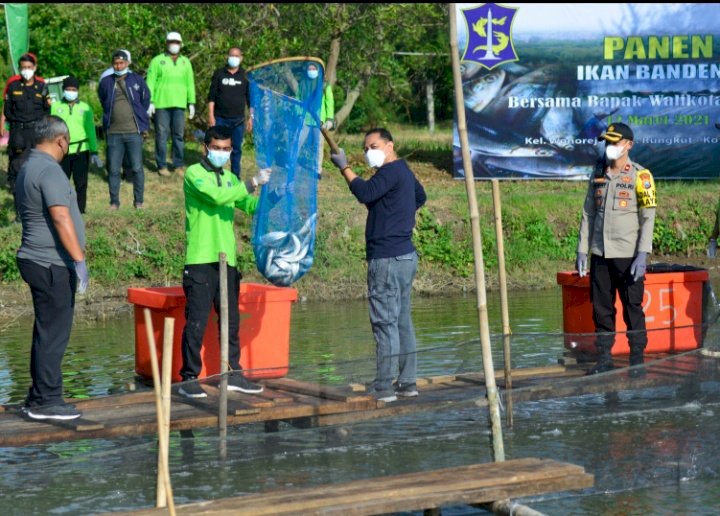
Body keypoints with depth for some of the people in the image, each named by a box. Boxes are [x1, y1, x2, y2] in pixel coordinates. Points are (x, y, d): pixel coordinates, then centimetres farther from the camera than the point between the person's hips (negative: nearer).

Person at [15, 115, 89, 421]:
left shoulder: (28, 167, 16)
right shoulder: (49, 170, -16)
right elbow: (61, 218, -25)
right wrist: (79, 259, -24)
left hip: (37, 261, 10)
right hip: (51, 265, -10)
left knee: (47, 332, 15)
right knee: (53, 334, -5)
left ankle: (39, 398, 21)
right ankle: (45, 401, -2)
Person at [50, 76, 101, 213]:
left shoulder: (85, 108, 7)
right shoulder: (56, 107, 5)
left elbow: (91, 130, 9)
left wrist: (94, 152, 4)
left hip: (81, 151, 0)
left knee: (81, 183, 2)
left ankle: (80, 211, 10)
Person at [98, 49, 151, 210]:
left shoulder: (137, 80, 2)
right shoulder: (106, 82, 4)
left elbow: (145, 100, 13)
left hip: (134, 131, -1)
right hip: (113, 132, 1)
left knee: (137, 168, 1)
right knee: (113, 169, 5)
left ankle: (138, 201, 11)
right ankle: (114, 202, 14)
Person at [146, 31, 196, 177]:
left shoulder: (185, 62, 14)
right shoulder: (157, 61, 3)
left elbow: (190, 84, 16)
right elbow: (150, 82, 0)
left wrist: (191, 103, 10)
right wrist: (150, 102, -7)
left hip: (179, 104, 3)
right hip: (161, 104, -3)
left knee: (179, 135, 4)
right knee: (162, 135, -1)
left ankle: (179, 165, 11)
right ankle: (162, 166, 6)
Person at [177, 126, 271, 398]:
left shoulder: (230, 178, 18)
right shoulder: (194, 174, -4)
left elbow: (250, 205, 8)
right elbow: (217, 196, -20)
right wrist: (253, 183, -21)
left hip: (227, 259, 7)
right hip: (200, 260, -7)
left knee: (231, 320, 11)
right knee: (196, 322, -6)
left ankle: (234, 374, 20)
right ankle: (189, 378, -1)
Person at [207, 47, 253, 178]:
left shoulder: (245, 76, 6)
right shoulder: (219, 74, 4)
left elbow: (250, 98, 8)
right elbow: (211, 96, 3)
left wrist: (251, 117, 2)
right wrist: (211, 116, -5)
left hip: (238, 120, 1)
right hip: (220, 119, -1)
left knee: (237, 149, 5)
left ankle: (235, 176, 14)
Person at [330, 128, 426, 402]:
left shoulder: (391, 172, -12)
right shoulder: (404, 172, 19)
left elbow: (365, 193, -29)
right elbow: (420, 196, 39)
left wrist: (345, 168, -20)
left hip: (387, 258, -10)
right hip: (405, 255, 10)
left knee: (385, 321, -9)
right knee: (402, 319, 13)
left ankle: (384, 387, -10)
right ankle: (407, 382, 16)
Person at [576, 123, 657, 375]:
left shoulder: (640, 176, -4)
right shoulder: (598, 174, 11)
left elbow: (648, 217, -7)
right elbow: (588, 214, 14)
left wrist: (642, 255, -15)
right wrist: (582, 250, 9)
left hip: (628, 255, -5)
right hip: (600, 254, 5)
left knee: (632, 309, 0)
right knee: (601, 308, 6)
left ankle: (637, 361, 7)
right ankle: (604, 360, 13)